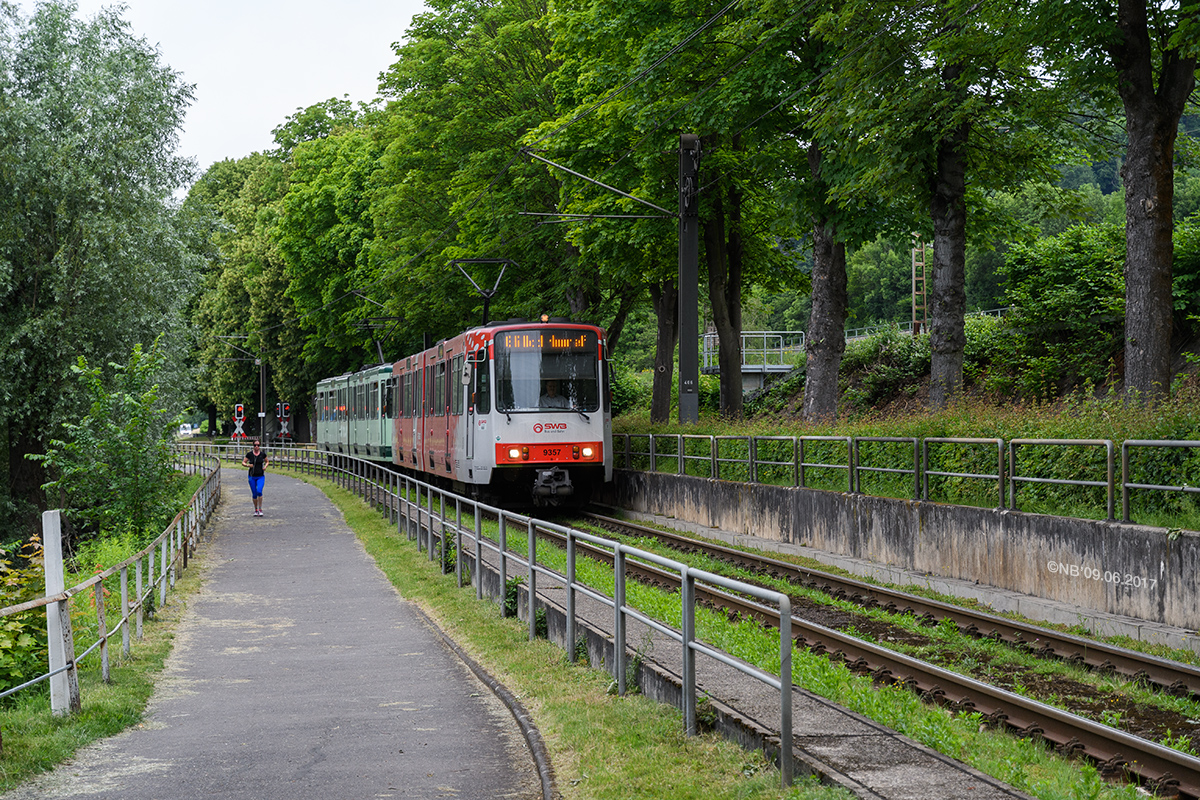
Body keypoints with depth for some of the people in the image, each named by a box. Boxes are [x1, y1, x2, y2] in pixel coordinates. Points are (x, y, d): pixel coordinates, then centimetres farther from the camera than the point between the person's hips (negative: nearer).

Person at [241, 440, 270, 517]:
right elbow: (243, 463, 5)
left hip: (260, 476, -1)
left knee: (259, 491, -20)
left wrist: (265, 466, -4)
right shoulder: (249, 454, -2)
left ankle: (260, 509, -10)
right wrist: (248, 465, -15)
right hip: (252, 476, 1)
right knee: (254, 494, 4)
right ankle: (256, 510, 20)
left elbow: (267, 461, 17)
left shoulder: (263, 454, 0)